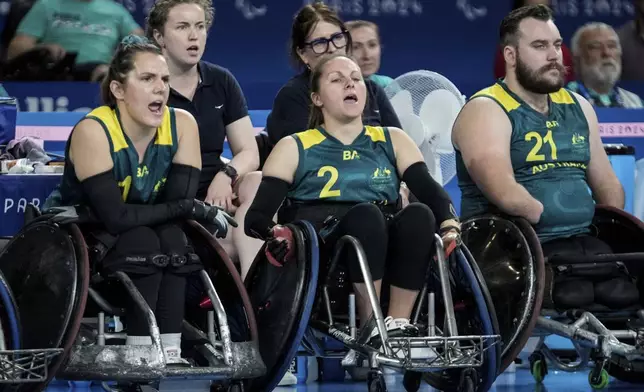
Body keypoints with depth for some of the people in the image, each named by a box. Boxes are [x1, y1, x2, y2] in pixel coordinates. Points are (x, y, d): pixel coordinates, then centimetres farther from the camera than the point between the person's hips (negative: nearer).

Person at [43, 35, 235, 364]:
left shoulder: (182, 124, -12)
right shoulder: (93, 131, -26)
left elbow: (180, 201, -18)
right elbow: (114, 217, -31)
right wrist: (191, 210, -28)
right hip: (71, 239, -4)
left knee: (173, 238, -26)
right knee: (142, 241, -30)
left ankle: (169, 354, -27)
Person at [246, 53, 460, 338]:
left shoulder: (393, 141, 22)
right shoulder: (294, 148, 14)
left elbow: (430, 190, 7)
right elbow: (257, 215, 2)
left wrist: (450, 225, -15)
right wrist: (275, 233, -22)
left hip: (385, 250, 3)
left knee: (419, 214, -29)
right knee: (365, 214, -34)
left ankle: (398, 325, -29)